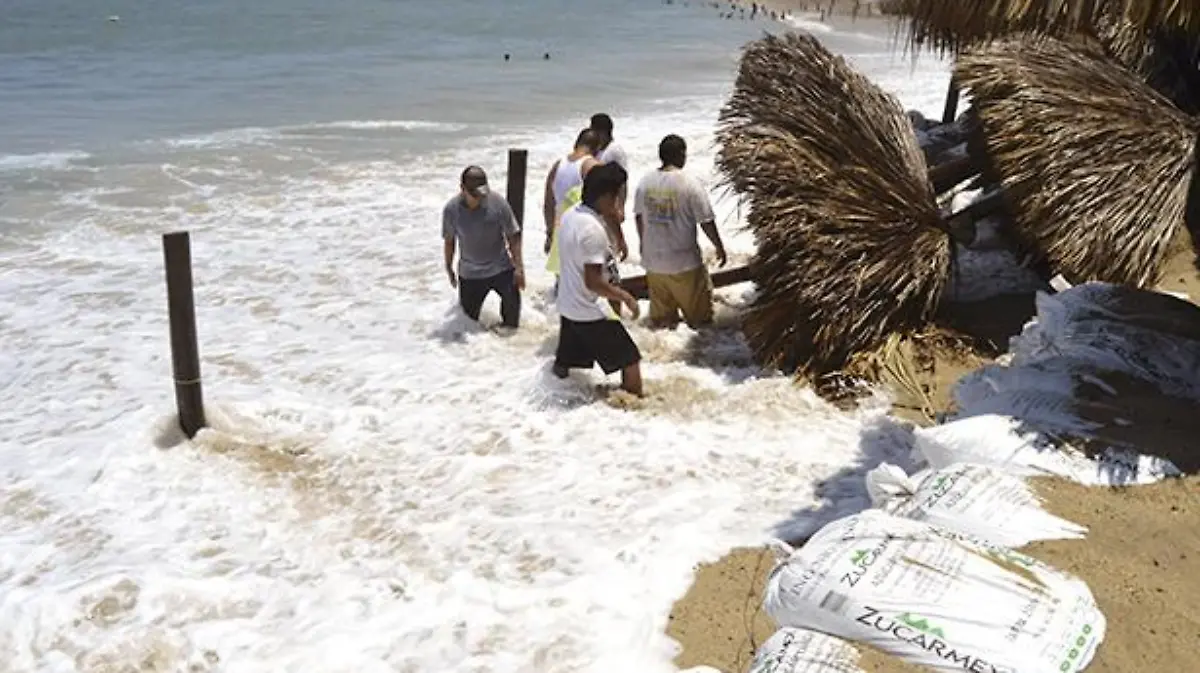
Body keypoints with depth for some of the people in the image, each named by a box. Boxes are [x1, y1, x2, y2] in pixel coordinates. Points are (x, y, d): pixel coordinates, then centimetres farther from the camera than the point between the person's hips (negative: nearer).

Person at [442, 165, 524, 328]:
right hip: (470, 274, 1)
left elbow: (513, 236, -9)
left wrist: (519, 266, -9)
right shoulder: (451, 209, -14)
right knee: (469, 314, 9)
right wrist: (449, 269, 10)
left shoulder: (498, 203, -18)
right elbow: (449, 241, 1)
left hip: (501, 268, -1)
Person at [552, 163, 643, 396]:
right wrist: (625, 297, -14)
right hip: (591, 312, -9)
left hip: (567, 307, 9)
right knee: (630, 360, 3)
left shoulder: (569, 215, 3)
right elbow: (592, 281, -25)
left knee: (564, 363, 23)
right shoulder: (593, 229, -25)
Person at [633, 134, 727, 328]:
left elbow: (639, 216, 9)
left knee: (661, 318, 20)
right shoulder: (690, 184, -17)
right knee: (699, 315, 14)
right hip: (684, 263, -5)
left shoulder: (645, 182, -2)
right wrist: (720, 247, 0)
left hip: (653, 262, 5)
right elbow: (706, 222, -14)